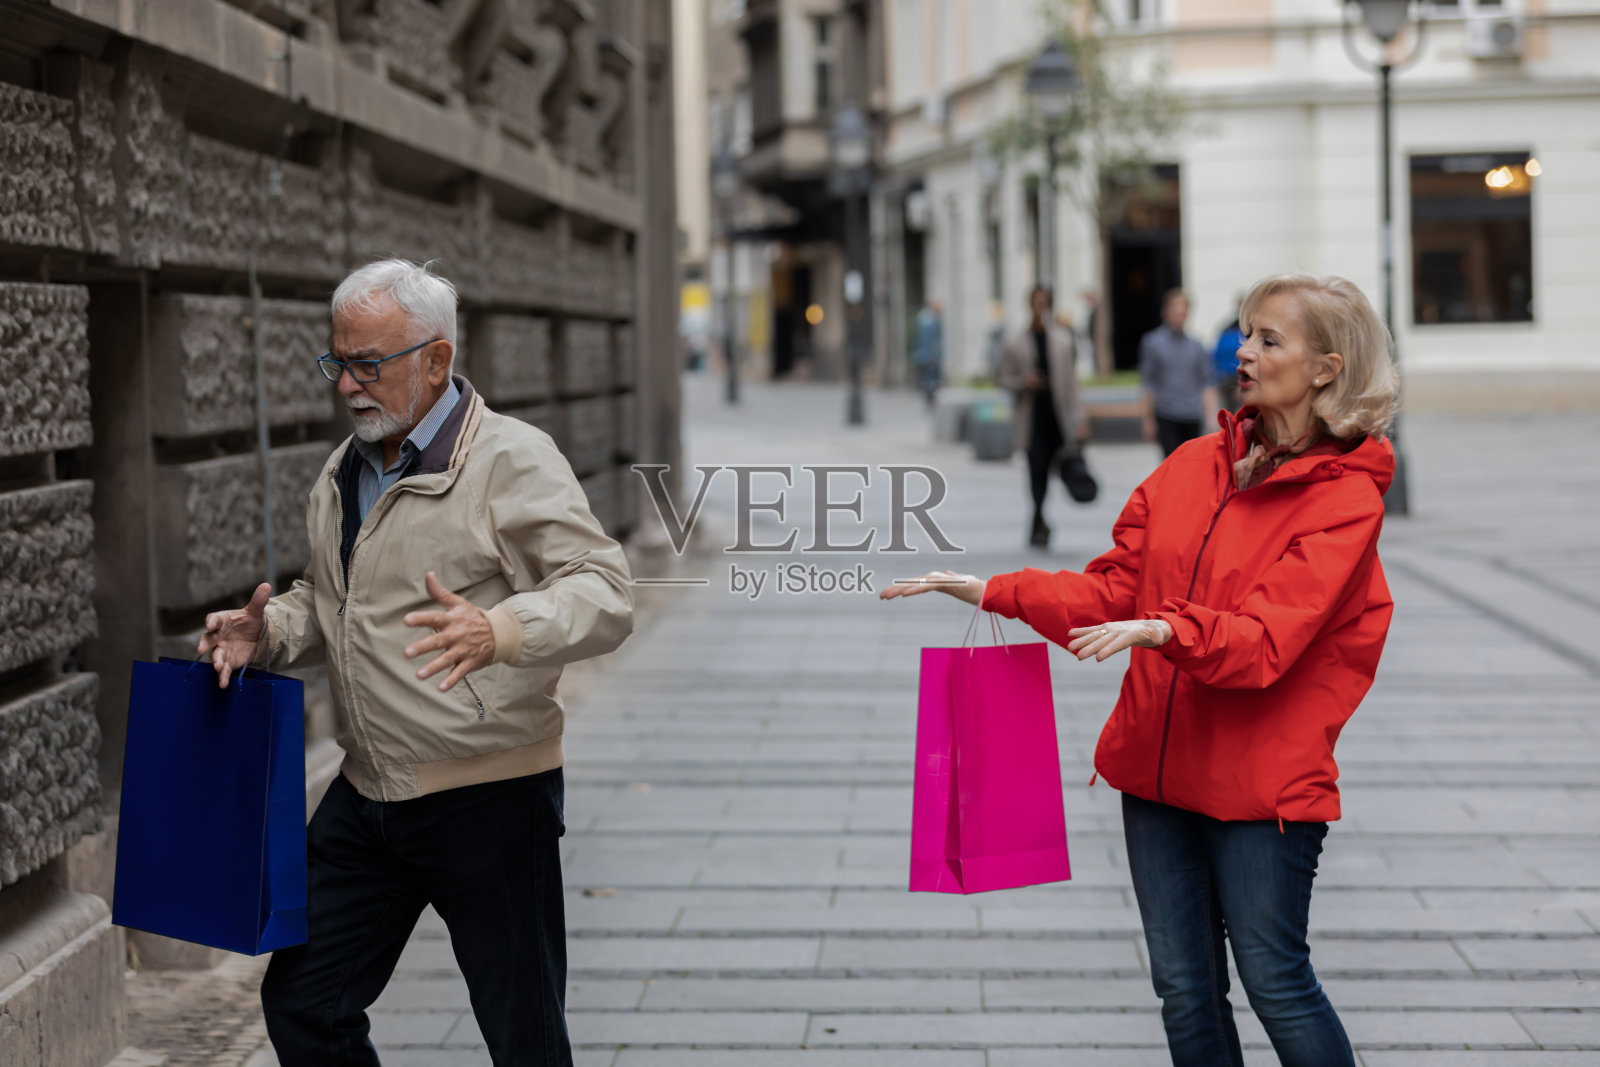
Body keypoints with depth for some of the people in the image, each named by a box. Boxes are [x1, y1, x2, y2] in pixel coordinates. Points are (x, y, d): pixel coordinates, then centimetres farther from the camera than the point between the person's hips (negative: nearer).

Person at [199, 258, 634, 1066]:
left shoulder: (511, 459, -11)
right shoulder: (343, 474, 13)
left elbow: (606, 592, -19)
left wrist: (500, 631, -37)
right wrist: (269, 632, 5)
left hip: (488, 796, -7)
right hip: (366, 797, 7)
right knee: (300, 1002, 12)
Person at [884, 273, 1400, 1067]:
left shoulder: (1346, 498, -10)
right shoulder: (1194, 465, 9)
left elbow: (1263, 642, -21)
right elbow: (1112, 590, 8)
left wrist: (1162, 630, -37)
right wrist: (987, 592, -2)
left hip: (1262, 778, -6)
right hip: (1159, 763, 6)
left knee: (1276, 984, -2)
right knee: (1184, 988, 11)